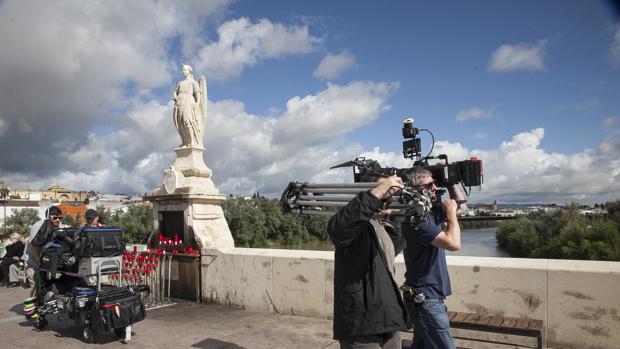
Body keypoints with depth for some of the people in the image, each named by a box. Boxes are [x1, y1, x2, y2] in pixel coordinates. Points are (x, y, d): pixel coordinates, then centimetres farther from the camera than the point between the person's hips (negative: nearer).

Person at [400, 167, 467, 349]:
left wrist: (451, 182, 8)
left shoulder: (431, 210, 7)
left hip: (426, 296, 9)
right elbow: (454, 244, -26)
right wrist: (450, 212, -13)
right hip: (425, 298, -9)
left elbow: (462, 206, 21)